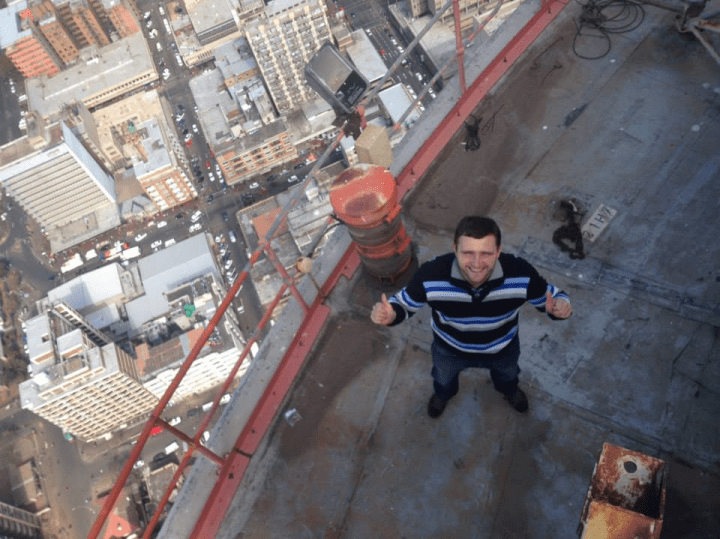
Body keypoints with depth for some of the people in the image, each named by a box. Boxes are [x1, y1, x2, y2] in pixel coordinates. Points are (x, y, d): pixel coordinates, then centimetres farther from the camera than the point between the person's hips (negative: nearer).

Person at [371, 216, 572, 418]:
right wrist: (390, 314, -45)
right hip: (449, 348, 0)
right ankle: (443, 393, 74)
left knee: (507, 373, 37)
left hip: (503, 347, 1)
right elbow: (404, 303, -21)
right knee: (444, 377, 35)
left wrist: (559, 305, -44)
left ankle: (509, 389, 76)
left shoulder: (521, 273, -39)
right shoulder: (430, 275, -41)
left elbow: (548, 297, -19)